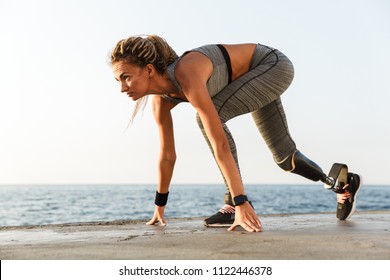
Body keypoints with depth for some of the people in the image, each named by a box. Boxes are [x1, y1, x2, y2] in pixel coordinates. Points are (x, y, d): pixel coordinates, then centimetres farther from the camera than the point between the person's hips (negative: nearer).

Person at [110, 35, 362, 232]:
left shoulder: (186, 76, -38)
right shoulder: (162, 99, -13)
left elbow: (220, 144, -44)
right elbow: (167, 155, -1)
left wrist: (241, 203, -46)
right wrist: (160, 205, 8)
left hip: (274, 65, -8)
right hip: (258, 75, 8)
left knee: (211, 114, -28)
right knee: (284, 156, 15)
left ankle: (235, 203, -16)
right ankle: (342, 183, 40)